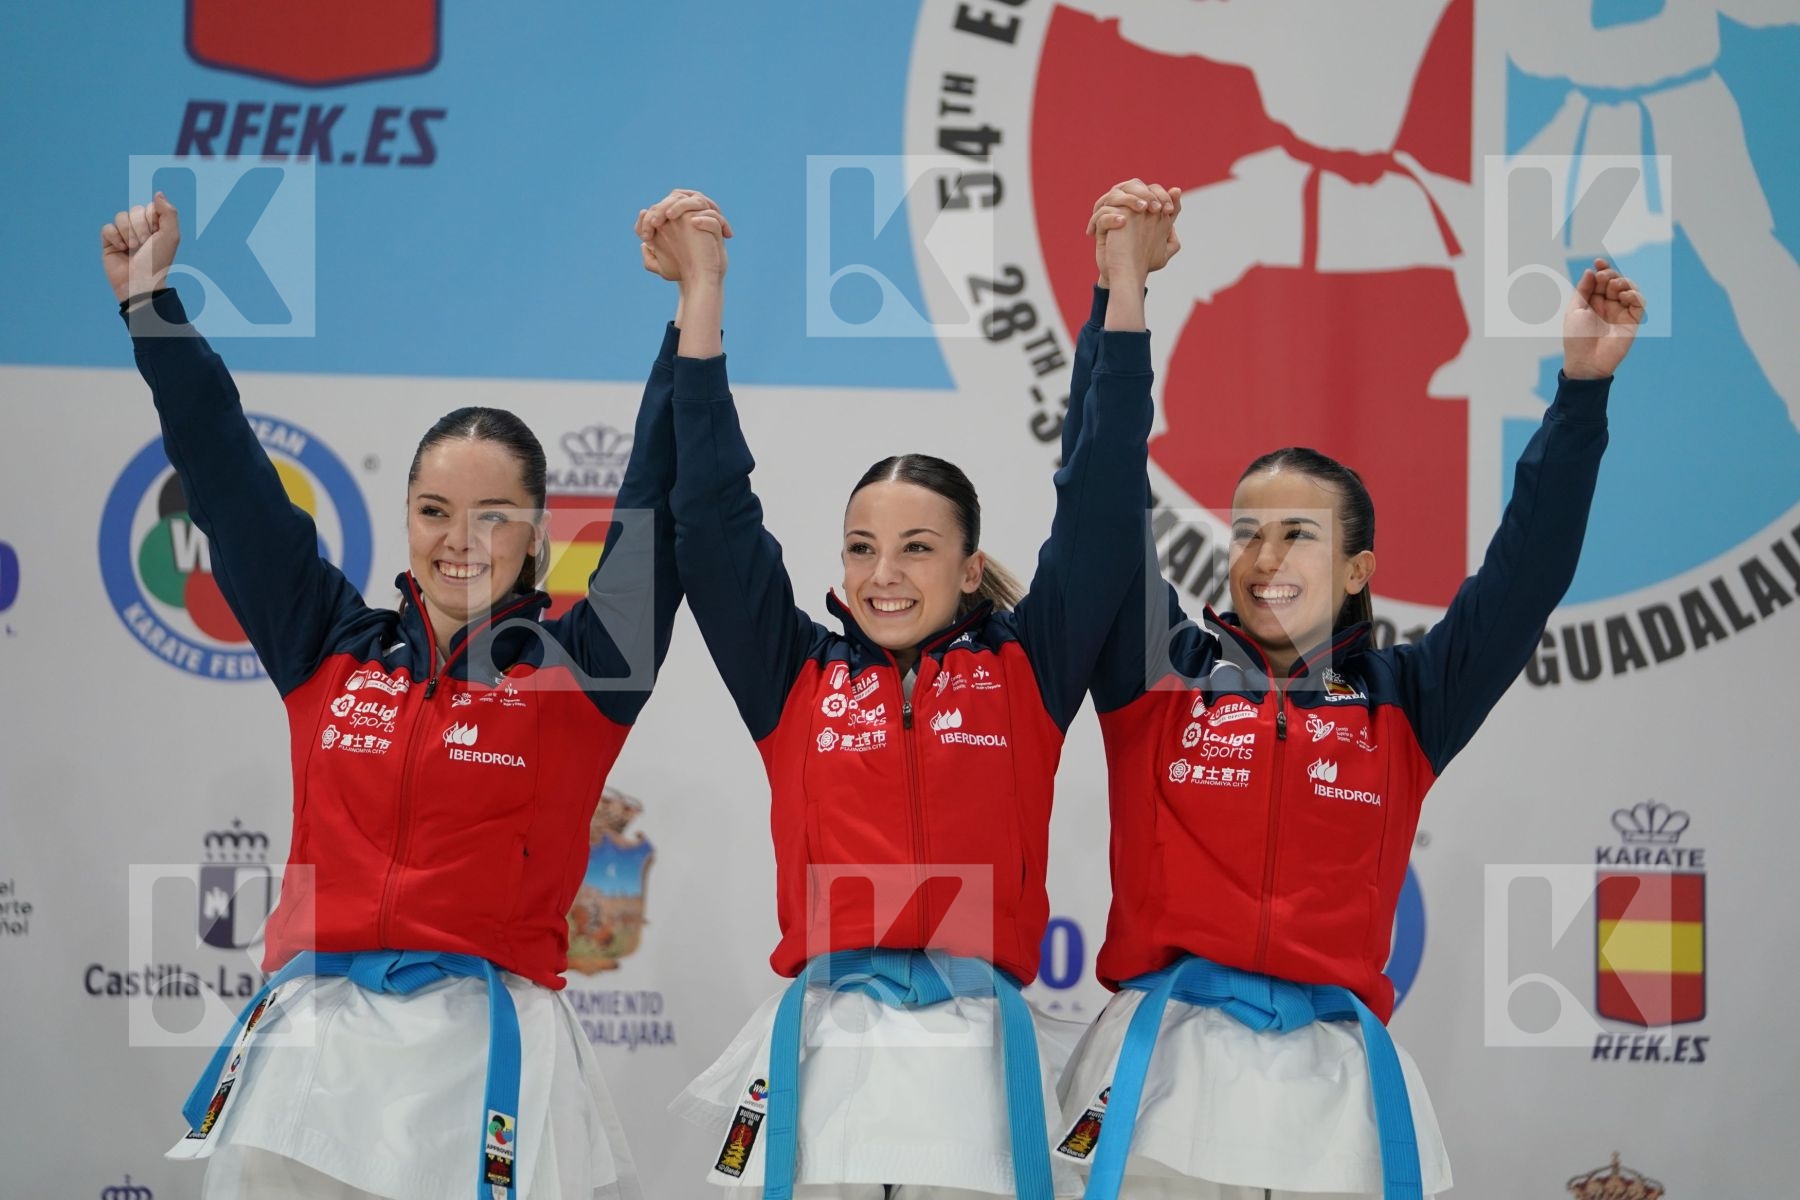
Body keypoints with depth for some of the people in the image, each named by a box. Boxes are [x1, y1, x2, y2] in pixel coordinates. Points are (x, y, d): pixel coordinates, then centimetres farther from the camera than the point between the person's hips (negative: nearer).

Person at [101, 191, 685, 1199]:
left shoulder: (577, 669, 3)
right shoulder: (332, 651, 10)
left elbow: (663, 502, -2)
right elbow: (231, 481, 12)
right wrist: (152, 301, 12)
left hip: (489, 1054, -3)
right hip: (313, 1044, 3)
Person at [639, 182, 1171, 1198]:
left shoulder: (1024, 674, 9)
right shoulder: (797, 680, 11)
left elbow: (1102, 500, 4)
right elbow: (713, 512, 5)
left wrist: (1126, 286, -1)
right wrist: (703, 292, 0)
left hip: (977, 1061, -1)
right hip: (825, 1056, 1)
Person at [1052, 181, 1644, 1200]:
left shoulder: (1400, 706, 10)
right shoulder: (1162, 676, 8)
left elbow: (1527, 574, 3)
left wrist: (1583, 390, -6)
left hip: (1335, 1084, 1)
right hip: (1173, 1072, -1)